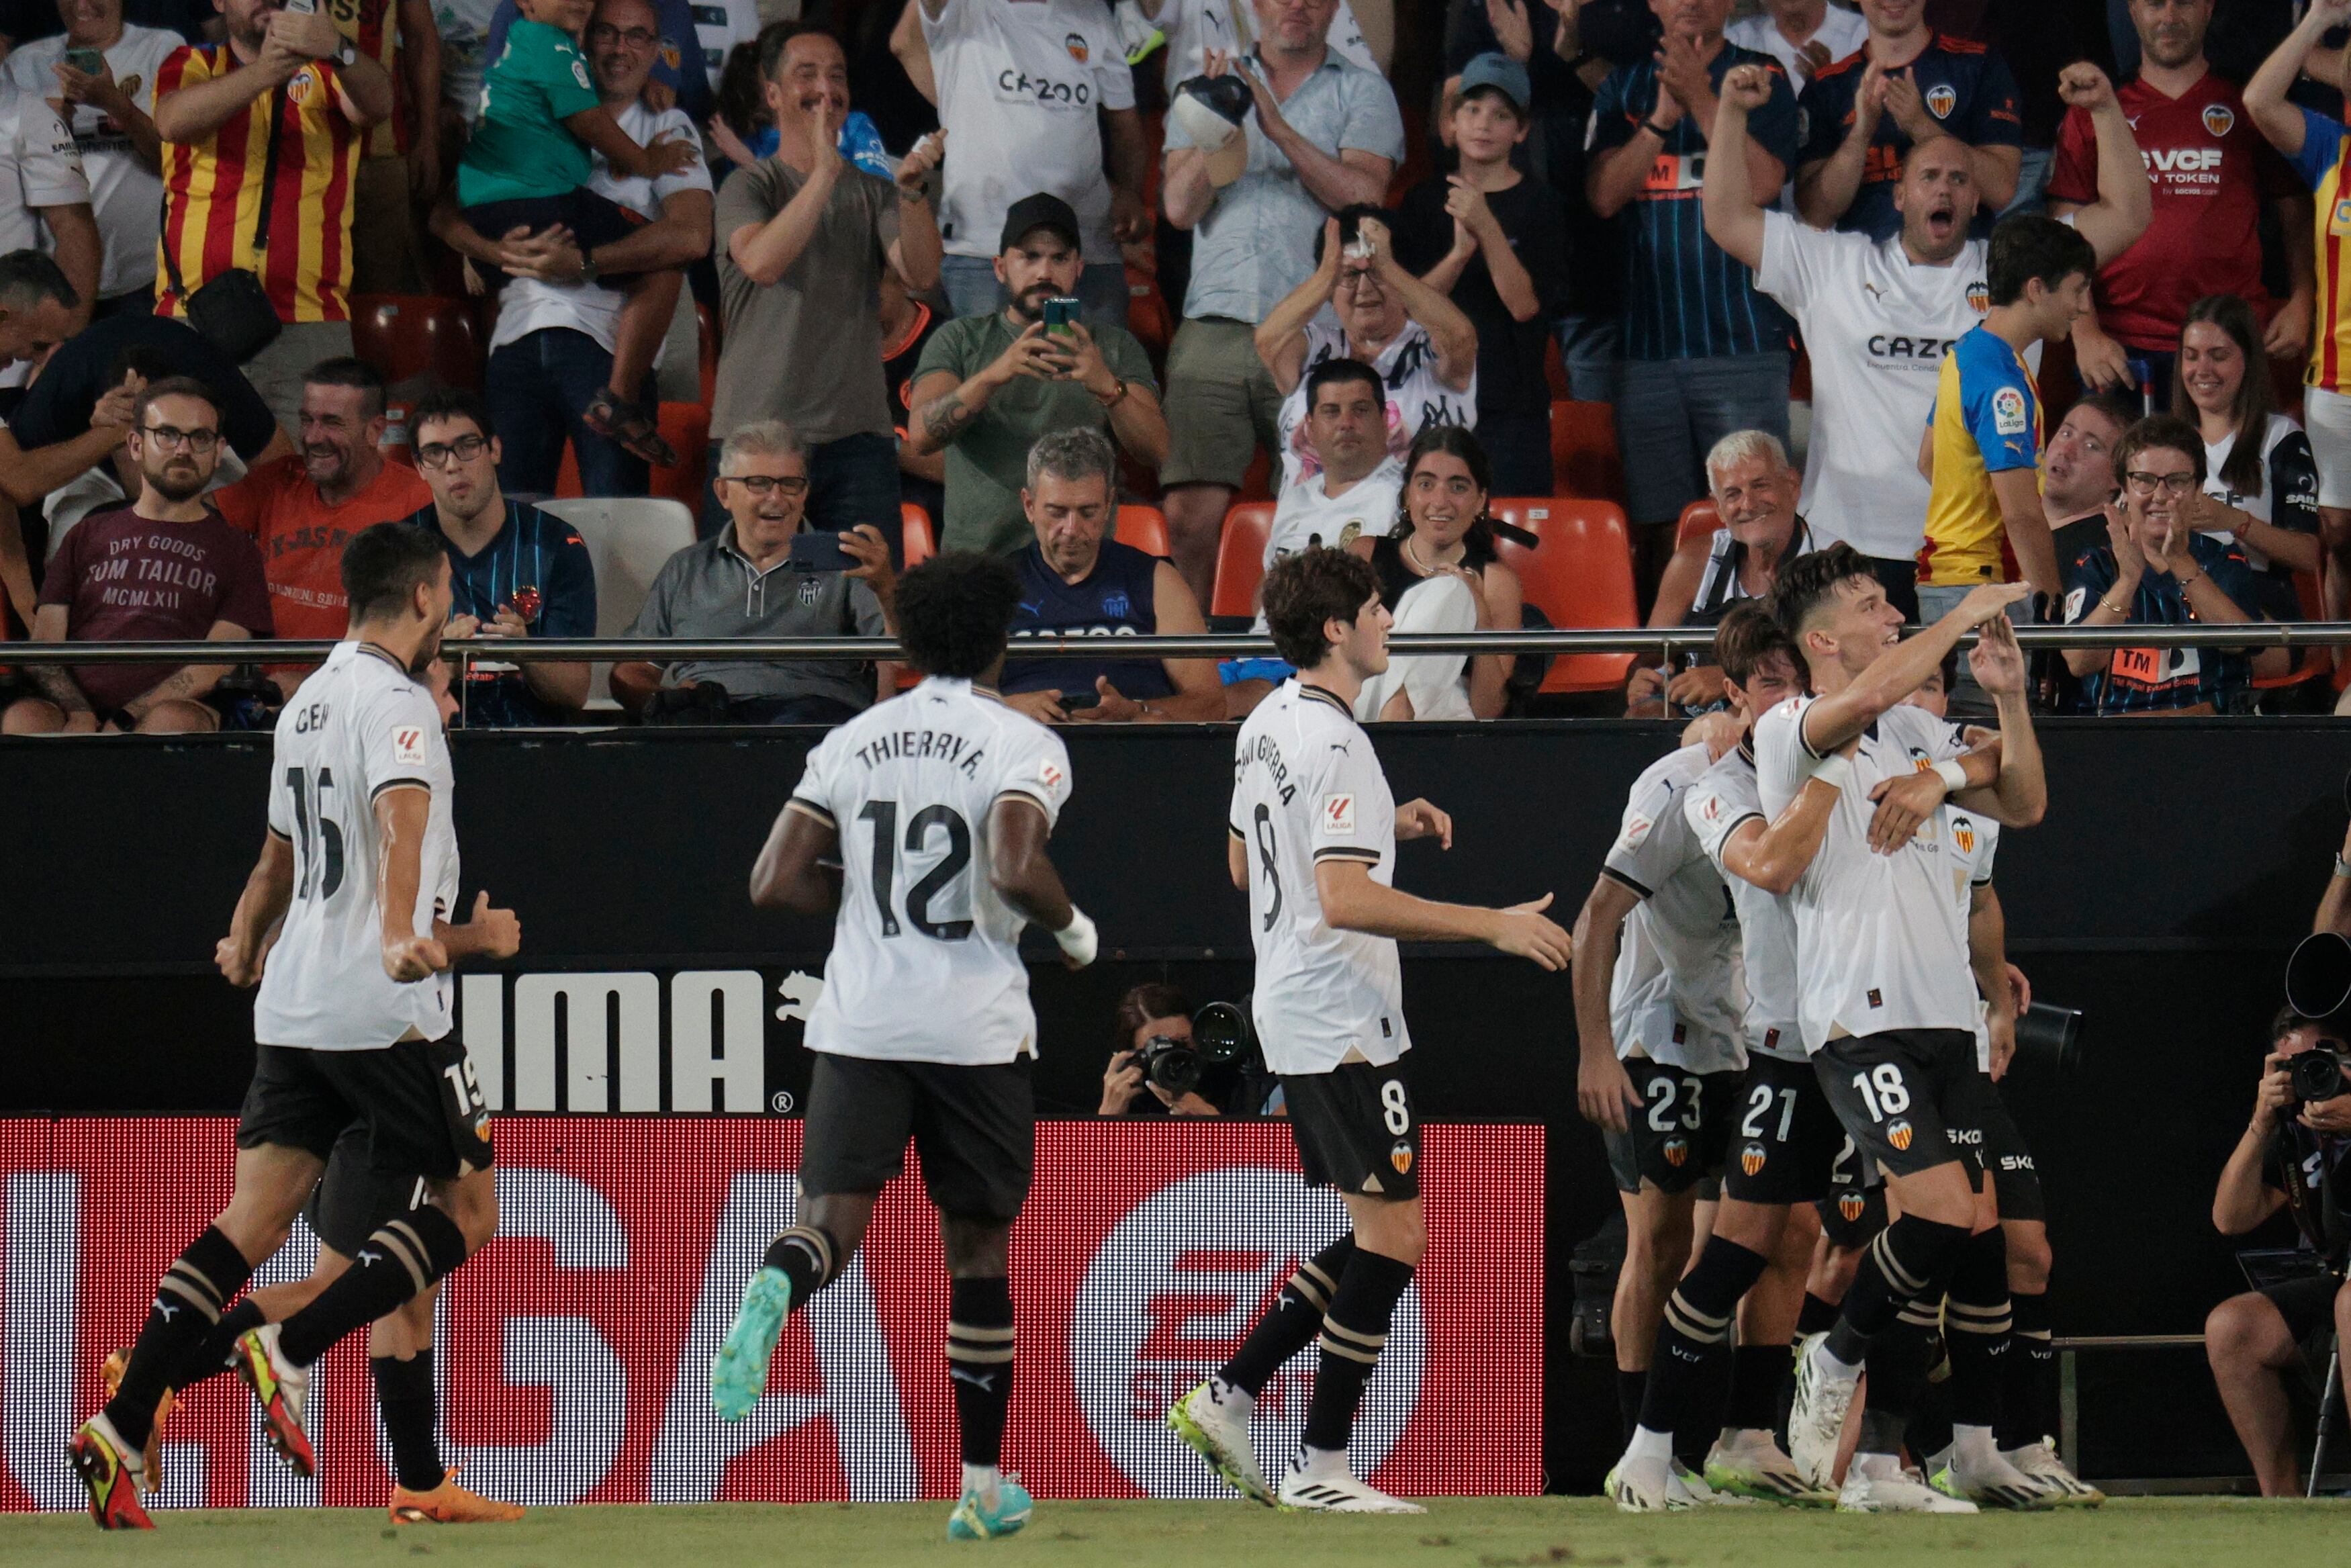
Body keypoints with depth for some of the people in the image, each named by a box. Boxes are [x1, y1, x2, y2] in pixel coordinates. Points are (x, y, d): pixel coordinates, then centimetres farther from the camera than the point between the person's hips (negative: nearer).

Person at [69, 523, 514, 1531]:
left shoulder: (309, 705, 18)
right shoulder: (394, 701, -9)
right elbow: (401, 812, -30)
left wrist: (250, 943, 49)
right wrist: (407, 936, -44)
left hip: (292, 1009, 8)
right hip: (384, 1011, -8)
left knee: (251, 1223, 3)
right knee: (465, 1211, 4)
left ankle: (121, 1431, -9)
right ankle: (288, 1352, -11)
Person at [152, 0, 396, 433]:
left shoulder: (327, 75, 13)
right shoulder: (192, 66, 12)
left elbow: (377, 104, -9)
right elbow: (173, 121, -11)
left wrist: (338, 52, -32)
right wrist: (263, 73, -28)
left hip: (310, 328, 0)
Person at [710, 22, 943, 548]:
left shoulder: (873, 194, 12)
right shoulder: (749, 187, 3)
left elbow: (921, 276, -3)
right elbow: (761, 262, -17)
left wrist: (912, 192, -19)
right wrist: (825, 173, -21)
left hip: (858, 439, 3)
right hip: (754, 438, -3)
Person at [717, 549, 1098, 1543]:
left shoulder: (853, 743, 8)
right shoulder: (1022, 745, -4)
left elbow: (776, 884, 5)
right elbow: (1016, 872, -21)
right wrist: (1072, 928, -1)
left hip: (859, 1022, 2)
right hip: (978, 1031, -2)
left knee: (833, 1216, -4)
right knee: (978, 1248, 11)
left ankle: (778, 1285, -42)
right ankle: (983, 1487, 16)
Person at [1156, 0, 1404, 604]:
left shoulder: (1362, 92, 11)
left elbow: (1363, 197, -5)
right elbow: (1180, 207, 7)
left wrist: (1279, 129, -11)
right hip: (1215, 327, 2)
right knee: (1188, 515, -7)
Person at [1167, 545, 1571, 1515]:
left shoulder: (1267, 726, 12)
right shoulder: (1334, 744, -19)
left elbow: (1245, 864, 24)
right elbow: (1346, 900, -26)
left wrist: (1385, 826, 21)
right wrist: (1494, 925, -23)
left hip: (1293, 1019, 10)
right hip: (1345, 1025, -10)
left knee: (1377, 1238, 15)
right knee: (1392, 1237, -5)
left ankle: (1227, 1398, 14)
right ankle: (1321, 1469, -3)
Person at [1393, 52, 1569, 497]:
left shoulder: (1540, 204, 2)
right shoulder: (1425, 201, 10)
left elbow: (1525, 305, -9)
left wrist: (1486, 228, -20)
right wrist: (1459, 252, -17)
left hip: (1512, 408, -2)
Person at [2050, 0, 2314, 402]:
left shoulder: (2247, 109, 13)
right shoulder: (2092, 117, 13)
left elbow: (2296, 217, 12)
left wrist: (2300, 305, -5)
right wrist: (2085, 335, -6)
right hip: (2122, 349, 0)